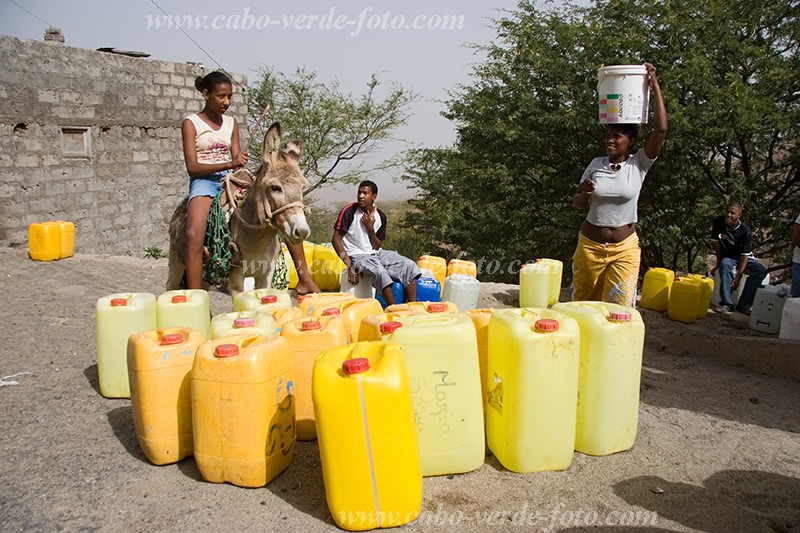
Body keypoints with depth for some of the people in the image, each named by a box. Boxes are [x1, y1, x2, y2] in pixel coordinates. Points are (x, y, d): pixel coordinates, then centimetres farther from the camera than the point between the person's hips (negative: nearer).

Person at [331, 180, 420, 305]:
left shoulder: (380, 216, 4)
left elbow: (377, 247, 6)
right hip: (357, 256, -6)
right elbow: (336, 239, -10)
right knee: (379, 271, -36)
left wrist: (370, 229, -12)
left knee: (410, 266, -12)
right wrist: (349, 265, -17)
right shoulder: (349, 211, -9)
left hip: (376, 253, 6)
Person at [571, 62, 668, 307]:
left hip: (624, 248, -2)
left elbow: (661, 129, -16)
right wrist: (584, 193, -18)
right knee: (581, 302, 10)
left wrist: (654, 84, -15)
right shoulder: (596, 164, 2)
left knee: (618, 308, -9)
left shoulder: (639, 164, -4)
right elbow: (577, 204, 7)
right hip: (589, 244, 2)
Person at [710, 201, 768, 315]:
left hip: (742, 258, 0)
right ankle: (726, 304, -37)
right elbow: (716, 243, -8)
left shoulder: (746, 231, -21)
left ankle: (743, 305, -20)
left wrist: (739, 275, -29)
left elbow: (745, 254, -21)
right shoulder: (718, 222, -15)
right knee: (725, 265, -35)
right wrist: (718, 264, -7)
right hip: (727, 257, 0)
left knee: (761, 270, -25)